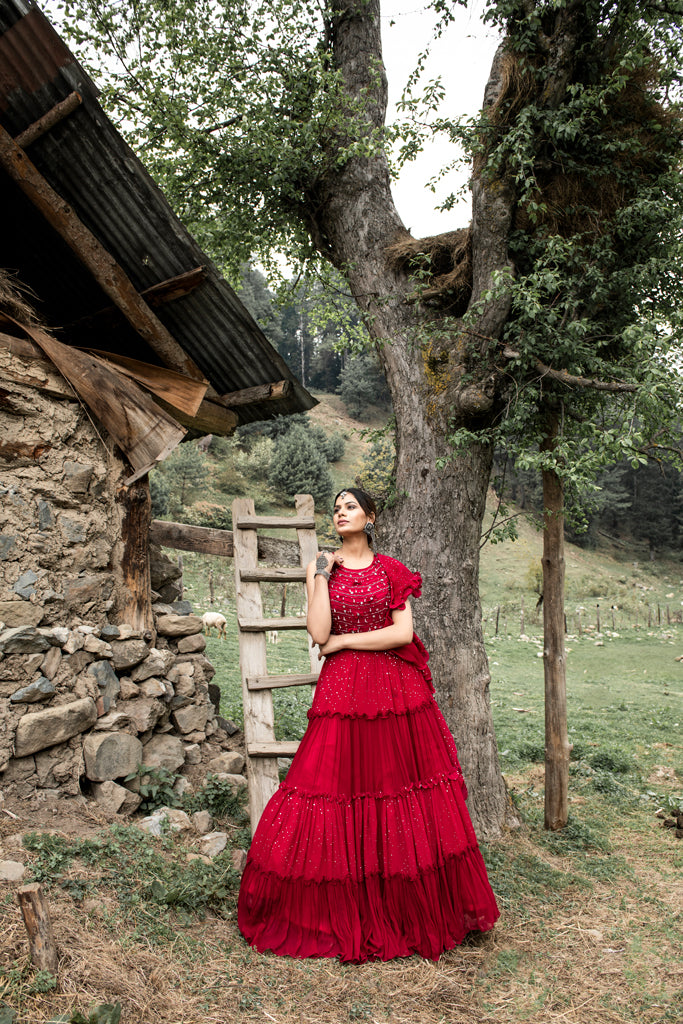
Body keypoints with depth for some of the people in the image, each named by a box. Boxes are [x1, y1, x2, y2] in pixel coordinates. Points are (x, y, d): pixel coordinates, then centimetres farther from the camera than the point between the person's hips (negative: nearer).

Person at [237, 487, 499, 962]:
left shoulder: (391, 570, 6)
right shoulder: (321, 568, 7)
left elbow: (404, 632, -4)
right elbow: (318, 633, -5)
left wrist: (344, 641, -6)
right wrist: (323, 576, -7)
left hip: (396, 691, 0)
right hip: (343, 691, 0)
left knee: (401, 787, 3)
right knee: (341, 785, 0)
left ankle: (412, 912, 21)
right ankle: (340, 914, 18)